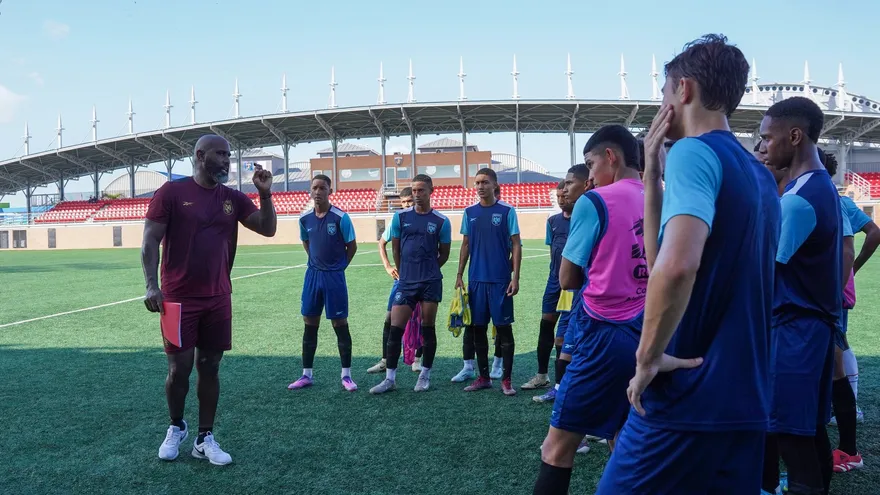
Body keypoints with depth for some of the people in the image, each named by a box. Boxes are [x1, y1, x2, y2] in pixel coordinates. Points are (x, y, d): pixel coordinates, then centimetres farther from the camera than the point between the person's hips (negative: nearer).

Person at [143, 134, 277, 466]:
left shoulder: (232, 198, 8)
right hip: (178, 298, -4)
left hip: (218, 299, 4)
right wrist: (152, 285, -16)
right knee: (179, 368, 1)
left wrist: (265, 194, -7)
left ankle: (205, 439, 18)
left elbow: (268, 229, 7)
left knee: (209, 367, 8)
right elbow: (150, 241, -6)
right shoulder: (172, 191, -5)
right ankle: (176, 428, 27)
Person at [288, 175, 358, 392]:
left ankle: (346, 375, 11)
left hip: (334, 276, -4)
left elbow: (352, 246, -3)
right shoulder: (305, 218, 2)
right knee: (310, 325, 9)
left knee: (340, 325, 1)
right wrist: (318, 262, 11)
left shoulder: (340, 217, -11)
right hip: (313, 275, 5)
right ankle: (307, 374, 20)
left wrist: (338, 266, 0)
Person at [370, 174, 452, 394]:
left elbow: (444, 254, 8)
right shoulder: (400, 217, 3)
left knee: (428, 329, 7)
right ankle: (390, 378, 7)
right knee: (395, 329, -1)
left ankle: (425, 376, 19)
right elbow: (395, 248, 11)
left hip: (430, 282, -1)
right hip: (405, 282, 1)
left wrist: (427, 270, 10)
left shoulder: (441, 221, -1)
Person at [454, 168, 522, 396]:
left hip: (500, 280, -4)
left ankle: (506, 379, 9)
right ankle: (483, 377, 19)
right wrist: (459, 276, 7)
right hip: (476, 280, 4)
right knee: (478, 328, 8)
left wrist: (515, 278, -10)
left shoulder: (507, 211, -3)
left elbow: (516, 245, -3)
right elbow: (466, 245, 13)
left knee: (504, 328, 0)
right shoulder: (470, 212, 8)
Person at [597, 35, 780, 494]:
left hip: (688, 398, -8)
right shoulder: (760, 176, 14)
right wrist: (653, 171, 11)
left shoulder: (694, 151, -13)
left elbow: (678, 266, -30)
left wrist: (648, 357, -16)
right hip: (745, 401, 8)